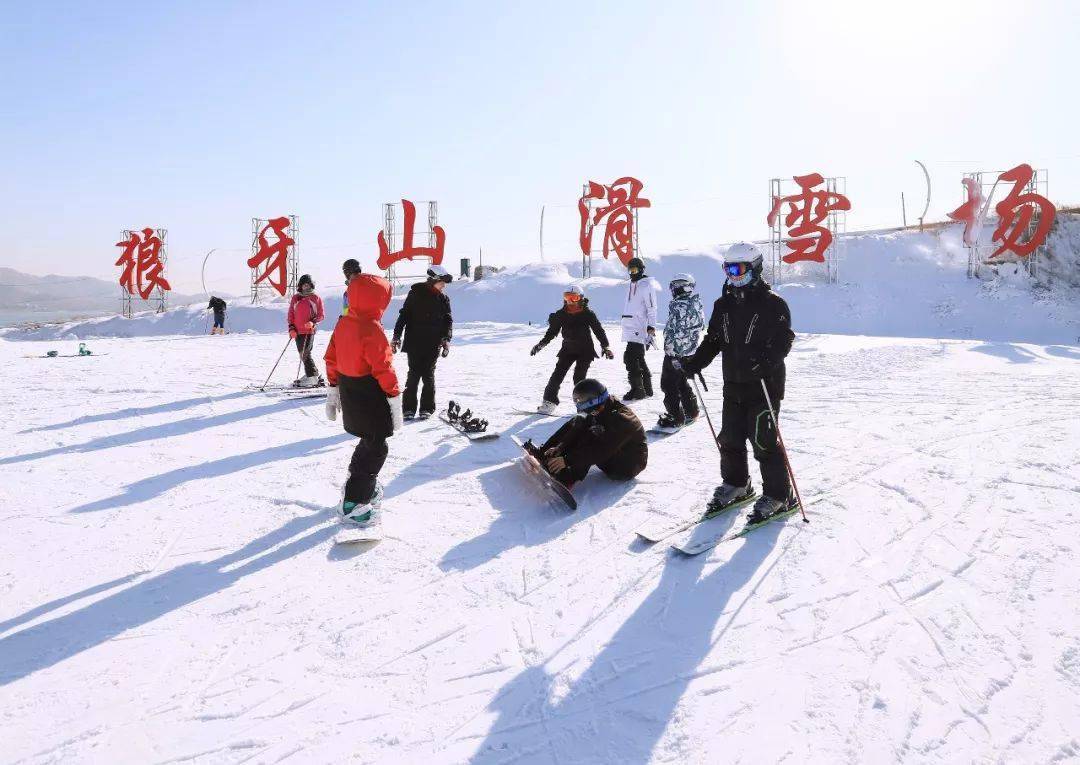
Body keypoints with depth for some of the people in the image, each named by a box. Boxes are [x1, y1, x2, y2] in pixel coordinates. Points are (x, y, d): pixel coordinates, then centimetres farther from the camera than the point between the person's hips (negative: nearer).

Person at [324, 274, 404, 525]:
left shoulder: (343, 323, 5)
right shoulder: (372, 328, -21)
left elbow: (331, 358, 11)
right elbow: (383, 367, -22)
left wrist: (333, 389, 19)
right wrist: (394, 397, -15)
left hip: (349, 391, 9)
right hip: (370, 397, -9)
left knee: (370, 438, 26)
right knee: (377, 448, 2)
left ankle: (360, 481, 41)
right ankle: (353, 501, 3)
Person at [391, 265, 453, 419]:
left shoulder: (443, 299, 6)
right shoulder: (416, 292, 0)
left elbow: (448, 320, 8)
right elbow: (404, 314, 2)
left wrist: (446, 339, -7)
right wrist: (396, 336, -2)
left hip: (433, 344, 2)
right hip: (414, 342, -1)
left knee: (428, 375, 3)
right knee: (414, 374, -2)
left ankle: (427, 408, 13)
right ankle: (409, 408, 9)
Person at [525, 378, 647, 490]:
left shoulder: (621, 419, -30)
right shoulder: (602, 411, -5)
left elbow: (601, 450, -36)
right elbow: (577, 431, -7)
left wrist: (567, 460, -38)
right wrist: (560, 448, -22)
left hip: (627, 467, -8)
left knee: (593, 435, -31)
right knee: (579, 422, -5)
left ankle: (567, 479, -32)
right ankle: (543, 452, -7)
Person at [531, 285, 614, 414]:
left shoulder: (587, 314, -7)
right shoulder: (561, 315, 0)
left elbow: (599, 330, -2)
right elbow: (552, 331, 8)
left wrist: (605, 346, -8)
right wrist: (541, 344, 2)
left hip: (585, 350, -3)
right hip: (568, 349, 3)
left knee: (579, 376, -11)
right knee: (558, 373, -6)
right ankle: (549, 400, 1)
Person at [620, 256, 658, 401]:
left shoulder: (647, 285, -7)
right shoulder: (632, 285, 20)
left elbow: (652, 308, -12)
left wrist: (651, 327, -18)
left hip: (640, 329, -9)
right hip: (631, 329, 9)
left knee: (631, 357, -14)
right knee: (638, 359, 13)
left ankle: (637, 390, -8)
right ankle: (647, 389, 22)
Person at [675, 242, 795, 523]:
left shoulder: (772, 304, -9)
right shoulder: (723, 305, 11)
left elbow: (783, 341, -15)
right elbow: (712, 340, 15)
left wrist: (764, 361, -32)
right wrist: (694, 362, 2)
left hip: (764, 385, -6)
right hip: (734, 386, 7)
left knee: (763, 441, -5)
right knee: (730, 438, 12)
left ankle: (777, 495, 9)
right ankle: (736, 484, 31)